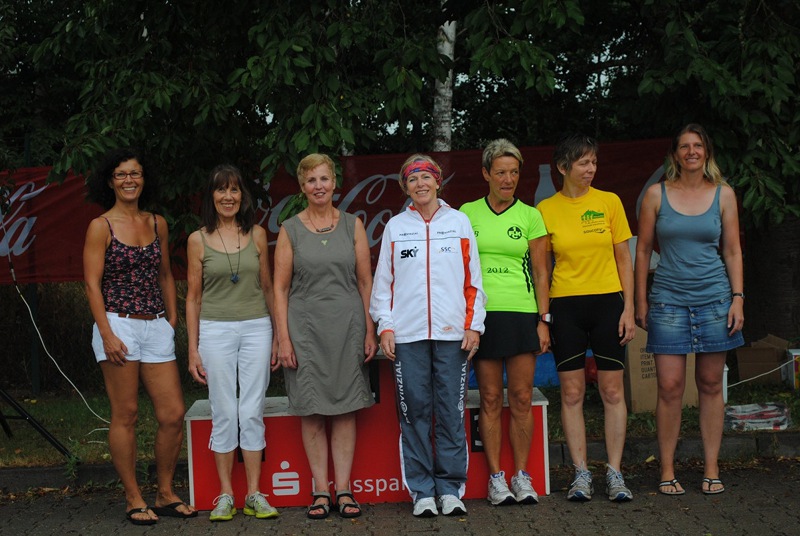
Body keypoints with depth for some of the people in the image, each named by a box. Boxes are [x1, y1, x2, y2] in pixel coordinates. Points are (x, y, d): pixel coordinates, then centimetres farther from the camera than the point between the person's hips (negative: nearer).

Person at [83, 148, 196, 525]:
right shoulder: (101, 227, -2)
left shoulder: (157, 224, 12)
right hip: (119, 325, -5)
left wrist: (172, 320, 12)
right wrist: (107, 334, -13)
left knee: (173, 414, 1)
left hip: (156, 327, 5)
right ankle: (133, 499, 12)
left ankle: (165, 494, 16)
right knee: (125, 415, 1)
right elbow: (93, 284, -6)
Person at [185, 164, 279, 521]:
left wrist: (280, 334, 10)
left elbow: (267, 287, 11)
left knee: (252, 413, 2)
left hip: (256, 329, 1)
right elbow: (193, 297, 5)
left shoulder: (257, 234, 6)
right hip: (215, 331, -1)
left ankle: (254, 495, 9)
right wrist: (193, 349, 1)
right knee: (224, 415, 2)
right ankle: (225, 495, 11)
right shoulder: (198, 240, 2)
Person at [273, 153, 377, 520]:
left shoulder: (352, 225, 6)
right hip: (306, 328, -1)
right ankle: (320, 491, 9)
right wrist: (283, 338, -6)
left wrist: (370, 331, 1)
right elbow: (280, 288, 2)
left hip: (347, 326, 1)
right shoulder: (290, 230, 3)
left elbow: (365, 281, 7)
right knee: (312, 411, 1)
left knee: (345, 409, 2)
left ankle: (343, 489, 9)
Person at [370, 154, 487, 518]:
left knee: (451, 411, 0)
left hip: (452, 333, 0)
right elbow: (383, 282, 10)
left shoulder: (459, 222, 10)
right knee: (415, 411, 0)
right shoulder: (395, 227, 11)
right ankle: (422, 491, 7)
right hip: (407, 334, 0)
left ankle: (451, 488, 9)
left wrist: (474, 325, 0)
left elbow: (473, 279, 8)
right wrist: (385, 326, 0)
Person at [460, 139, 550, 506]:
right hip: (481, 314, 0)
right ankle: (496, 478, 9)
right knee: (490, 398, 2)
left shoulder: (530, 216, 8)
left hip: (522, 313, 0)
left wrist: (543, 319, 0)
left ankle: (521, 476, 10)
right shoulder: (467, 214, 8)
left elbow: (540, 272, 7)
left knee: (522, 398, 1)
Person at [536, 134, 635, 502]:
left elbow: (624, 259, 5)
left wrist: (629, 309, -2)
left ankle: (615, 473, 8)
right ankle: (581, 474, 10)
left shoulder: (609, 202, 2)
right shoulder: (546, 210, 2)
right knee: (572, 392, 2)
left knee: (612, 390, 1)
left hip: (607, 302, 0)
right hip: (566, 305, 0)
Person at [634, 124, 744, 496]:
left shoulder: (723, 194, 6)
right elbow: (643, 250, 6)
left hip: (714, 298, 1)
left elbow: (732, 251, 8)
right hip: (668, 299, -1)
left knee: (710, 385, 6)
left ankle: (711, 470, 14)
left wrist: (738, 298, 0)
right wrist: (640, 301, 3)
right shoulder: (657, 194, 3)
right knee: (670, 387, -4)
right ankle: (667, 471, 6)